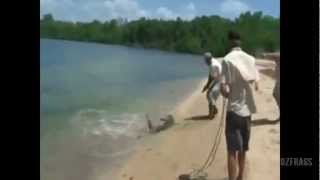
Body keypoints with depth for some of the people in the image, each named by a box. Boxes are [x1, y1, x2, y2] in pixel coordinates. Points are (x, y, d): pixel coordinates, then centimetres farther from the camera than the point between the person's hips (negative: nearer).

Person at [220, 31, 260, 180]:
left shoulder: (227, 60, -13)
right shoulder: (250, 59, 3)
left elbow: (224, 89, -18)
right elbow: (256, 85, 7)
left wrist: (228, 95, 2)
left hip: (234, 109, -6)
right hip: (248, 109, 6)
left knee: (232, 150, 0)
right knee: (242, 149, 18)